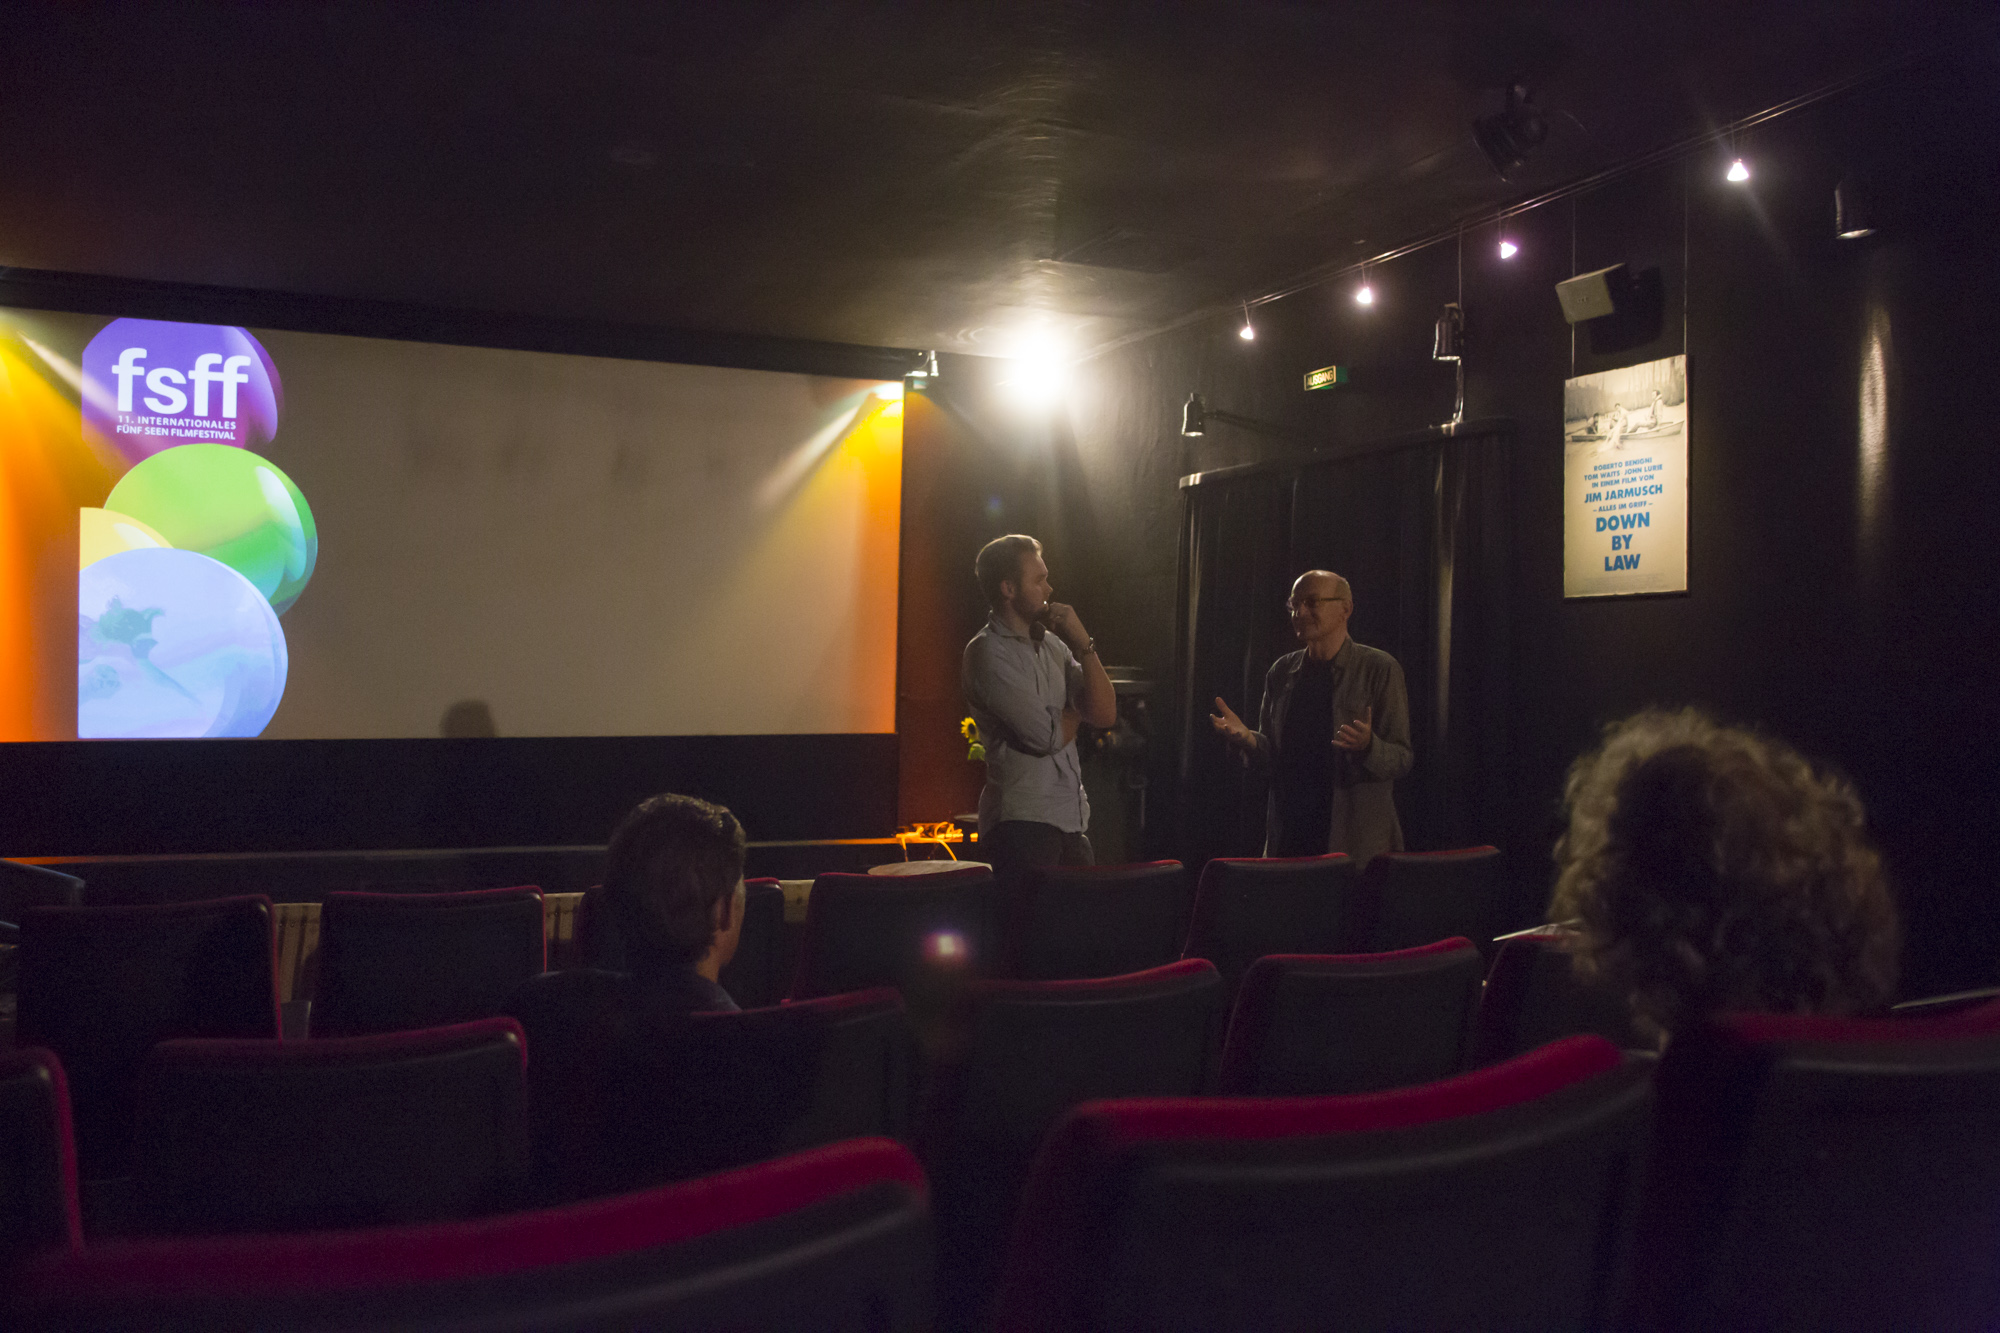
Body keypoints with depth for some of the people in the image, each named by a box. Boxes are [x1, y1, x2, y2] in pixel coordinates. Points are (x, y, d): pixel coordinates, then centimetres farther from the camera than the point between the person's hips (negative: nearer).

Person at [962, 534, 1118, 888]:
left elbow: (1105, 714, 6)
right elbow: (1046, 736, -15)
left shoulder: (1052, 644, 14)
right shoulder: (988, 652, -9)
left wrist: (1084, 644, -2)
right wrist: (1074, 713, 7)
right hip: (1022, 822, -7)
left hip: (1072, 819, 7)